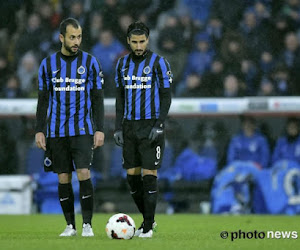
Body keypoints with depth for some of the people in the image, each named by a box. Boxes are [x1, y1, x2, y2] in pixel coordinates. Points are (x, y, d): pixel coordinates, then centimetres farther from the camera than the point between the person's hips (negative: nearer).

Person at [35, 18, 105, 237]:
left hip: (83, 130, -2)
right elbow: (43, 100, 9)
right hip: (56, 132, 2)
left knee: (84, 173, -13)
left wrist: (100, 130, -4)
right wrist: (39, 131, 3)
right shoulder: (48, 64, 5)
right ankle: (70, 225, 12)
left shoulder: (90, 62, 1)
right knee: (63, 177, 4)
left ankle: (87, 224, -6)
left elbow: (97, 99, 3)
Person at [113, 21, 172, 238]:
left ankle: (148, 226, -2)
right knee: (132, 176, 5)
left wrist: (159, 126, -14)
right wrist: (118, 128, 7)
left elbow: (166, 96, -6)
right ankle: (148, 218, 21)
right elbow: (120, 98, 14)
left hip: (151, 126, -5)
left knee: (149, 175, -7)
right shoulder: (123, 63, 10)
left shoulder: (159, 63, -5)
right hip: (130, 126, 5)